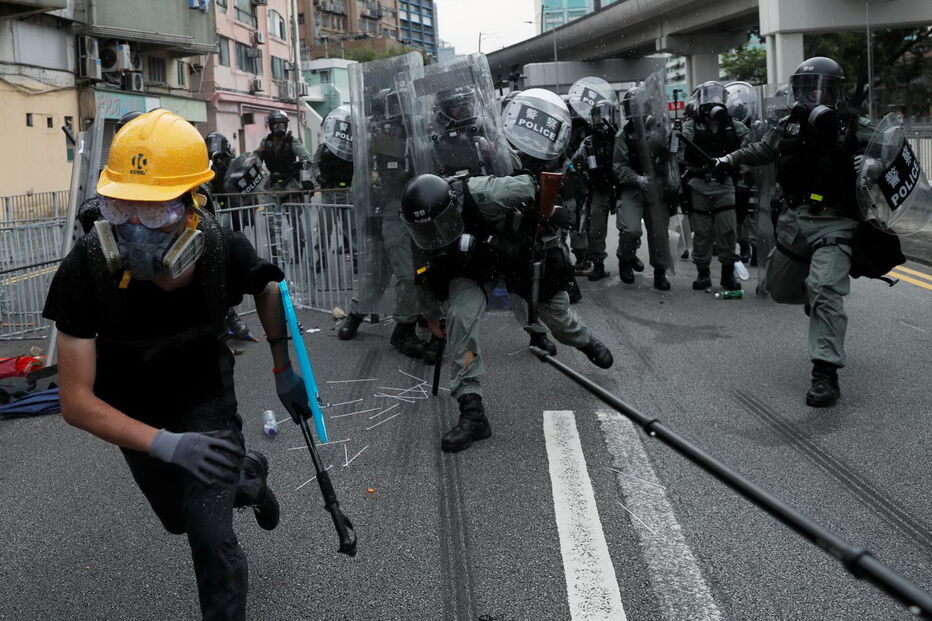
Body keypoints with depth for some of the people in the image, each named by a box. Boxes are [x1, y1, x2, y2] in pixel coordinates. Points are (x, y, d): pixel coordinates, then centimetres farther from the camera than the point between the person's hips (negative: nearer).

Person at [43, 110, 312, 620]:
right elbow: (76, 401, -32)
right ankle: (247, 476, 54)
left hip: (205, 400, -1)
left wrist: (284, 371, -5)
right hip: (133, 414, 1)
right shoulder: (87, 269, -35)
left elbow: (267, 289, -4)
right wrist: (168, 445, -43)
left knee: (211, 536, -13)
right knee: (179, 517, 23)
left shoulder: (224, 252, -31)